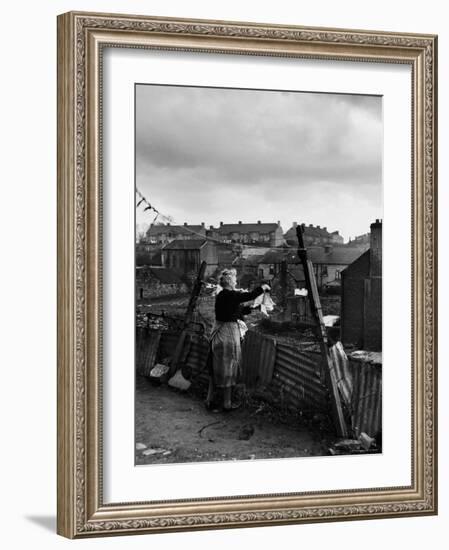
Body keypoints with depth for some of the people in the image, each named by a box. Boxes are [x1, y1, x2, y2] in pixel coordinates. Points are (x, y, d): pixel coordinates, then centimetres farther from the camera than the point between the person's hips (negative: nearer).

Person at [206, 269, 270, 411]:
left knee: (215, 367, 16)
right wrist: (263, 287, 2)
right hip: (229, 332, -8)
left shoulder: (221, 295, 9)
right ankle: (227, 403, 11)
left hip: (218, 332, 8)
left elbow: (238, 310, 17)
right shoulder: (230, 295, -18)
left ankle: (209, 400, 21)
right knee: (228, 368, 2)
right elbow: (250, 295, -15)